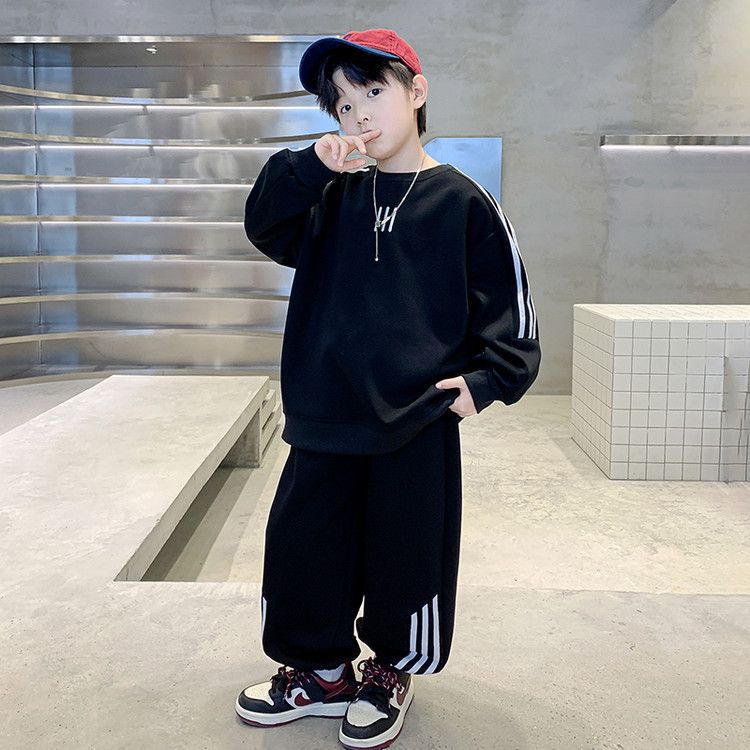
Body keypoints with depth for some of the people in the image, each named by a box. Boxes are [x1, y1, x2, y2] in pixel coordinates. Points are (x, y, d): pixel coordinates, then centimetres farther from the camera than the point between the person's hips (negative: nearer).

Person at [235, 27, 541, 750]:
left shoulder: (461, 200, -3)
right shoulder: (334, 195, 9)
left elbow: (507, 302, -1)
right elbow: (267, 227, -2)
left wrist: (485, 378, -10)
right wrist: (308, 165, -15)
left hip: (418, 424, -4)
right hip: (324, 419, 4)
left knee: (406, 554, 8)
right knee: (301, 543, 11)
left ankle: (391, 671, 34)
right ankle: (320, 669, 32)